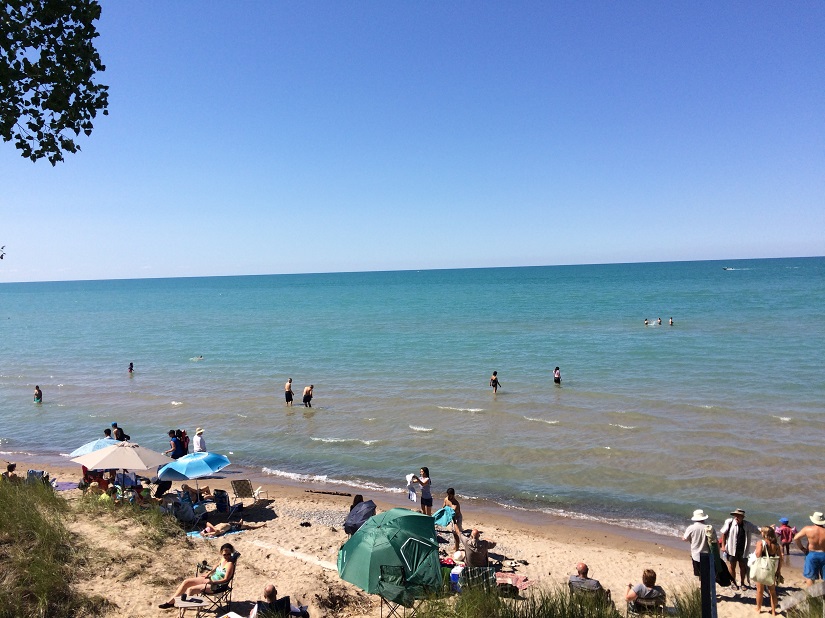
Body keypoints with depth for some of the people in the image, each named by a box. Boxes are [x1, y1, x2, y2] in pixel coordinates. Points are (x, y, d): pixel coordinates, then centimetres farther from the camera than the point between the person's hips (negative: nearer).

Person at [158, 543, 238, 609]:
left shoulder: (230, 564, -23)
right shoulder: (223, 559, 1)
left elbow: (226, 580, -25)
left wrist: (212, 582, -28)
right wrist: (207, 575, 9)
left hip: (218, 586, -9)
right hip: (211, 579, 9)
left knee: (190, 589, -17)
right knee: (186, 582, 6)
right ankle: (171, 602, 15)